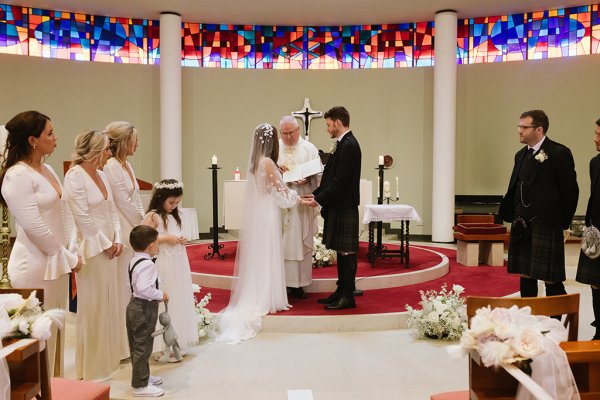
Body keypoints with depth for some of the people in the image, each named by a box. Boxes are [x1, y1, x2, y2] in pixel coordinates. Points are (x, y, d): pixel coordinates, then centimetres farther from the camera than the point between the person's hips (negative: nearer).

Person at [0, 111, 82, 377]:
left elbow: (65, 214, 11)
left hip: (57, 264, 8)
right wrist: (68, 258, -11)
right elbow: (35, 228, -19)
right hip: (35, 268, -8)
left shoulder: (47, 170, 11)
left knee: (56, 333, 16)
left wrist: (73, 253, 1)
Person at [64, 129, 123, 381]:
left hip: (108, 248, 8)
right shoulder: (75, 176, -14)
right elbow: (83, 218, -18)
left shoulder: (100, 174, 10)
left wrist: (117, 240, 2)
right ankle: (92, 367, 18)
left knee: (108, 303, 15)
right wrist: (105, 245, -11)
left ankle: (107, 357, 29)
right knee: (93, 307, 3)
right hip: (91, 249, -8)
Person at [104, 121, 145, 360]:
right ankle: (122, 346, 12)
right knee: (123, 287, 0)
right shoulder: (111, 167, -15)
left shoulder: (126, 165, 13)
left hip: (134, 234, 9)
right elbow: (125, 204, -15)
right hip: (123, 236, -9)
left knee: (132, 287, 15)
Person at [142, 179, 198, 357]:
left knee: (178, 302, 12)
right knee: (165, 304, -2)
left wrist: (181, 240, 6)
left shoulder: (173, 216, 14)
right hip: (164, 268, -8)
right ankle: (163, 348, 9)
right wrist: (166, 239, -20)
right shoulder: (153, 216, -11)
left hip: (178, 265, 8)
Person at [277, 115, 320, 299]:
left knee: (300, 242, 1)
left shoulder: (309, 149, 6)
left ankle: (298, 283, 9)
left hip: (301, 203, -1)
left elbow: (318, 173, 1)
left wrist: (307, 179, -18)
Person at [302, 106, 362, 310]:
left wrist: (319, 200, -16)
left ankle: (348, 297, 6)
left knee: (346, 251, -3)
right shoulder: (343, 144, 15)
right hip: (337, 207, 10)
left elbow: (341, 181, -20)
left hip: (344, 207, -10)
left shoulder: (349, 145, -15)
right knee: (341, 251, 15)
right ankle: (341, 291, 24)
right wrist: (316, 194, 7)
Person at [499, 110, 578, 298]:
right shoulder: (521, 155, 13)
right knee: (525, 276, 13)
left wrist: (563, 222, -7)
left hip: (546, 225, -7)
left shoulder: (559, 153, -8)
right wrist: (513, 215, 6)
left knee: (551, 279, -1)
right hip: (522, 225, 7)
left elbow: (570, 190, -8)